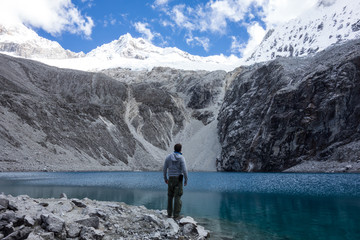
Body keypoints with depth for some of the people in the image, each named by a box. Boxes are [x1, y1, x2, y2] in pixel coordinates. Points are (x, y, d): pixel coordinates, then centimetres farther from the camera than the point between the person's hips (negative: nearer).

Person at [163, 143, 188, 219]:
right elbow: (184, 170, -14)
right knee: (177, 197, 0)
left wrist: (165, 178, 16)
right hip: (178, 179, -3)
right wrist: (186, 180, -3)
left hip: (171, 179, 3)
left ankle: (169, 213, 17)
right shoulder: (181, 158, -9)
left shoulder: (168, 157, 2)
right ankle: (176, 214, -2)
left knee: (170, 196, 14)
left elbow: (165, 168, 5)